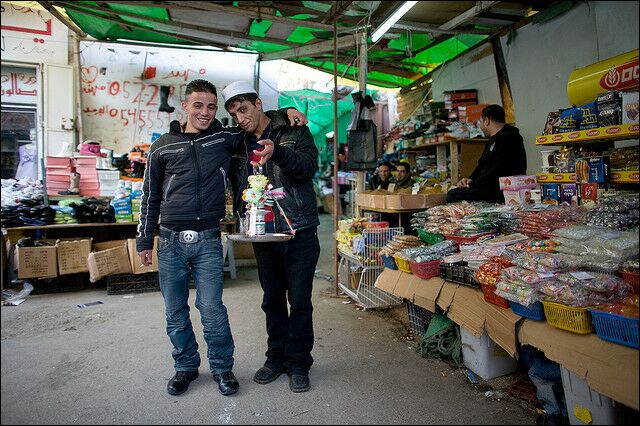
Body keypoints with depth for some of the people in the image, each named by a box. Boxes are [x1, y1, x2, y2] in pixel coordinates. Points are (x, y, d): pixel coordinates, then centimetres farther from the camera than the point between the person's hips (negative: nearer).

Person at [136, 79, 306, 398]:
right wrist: (144, 240, 10)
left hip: (208, 240, -1)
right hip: (170, 240, 2)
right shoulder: (163, 147, 6)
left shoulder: (225, 138, 5)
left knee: (212, 309, -1)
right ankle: (186, 366, 31)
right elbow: (150, 197, 11)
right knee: (175, 312, 11)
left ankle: (222, 367, 22)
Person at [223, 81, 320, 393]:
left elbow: (309, 166, -16)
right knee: (272, 301, 14)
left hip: (298, 232, -4)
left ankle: (298, 364, 19)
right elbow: (238, 189, 18)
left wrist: (278, 152, -33)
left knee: (299, 301, 2)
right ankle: (276, 358, 30)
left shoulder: (294, 131, 0)